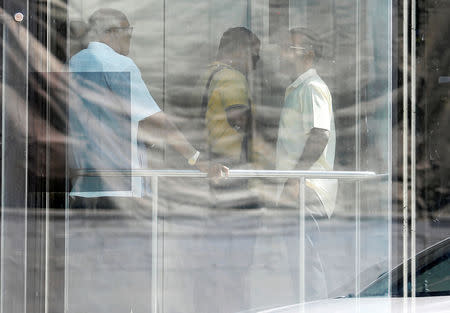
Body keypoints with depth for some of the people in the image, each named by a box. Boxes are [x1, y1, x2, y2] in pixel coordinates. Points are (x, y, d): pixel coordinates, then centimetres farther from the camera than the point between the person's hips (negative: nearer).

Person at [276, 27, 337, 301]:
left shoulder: (312, 87, -11)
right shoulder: (297, 88, 21)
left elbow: (319, 135, -22)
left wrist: (296, 176, -23)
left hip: (307, 190, -10)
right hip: (298, 190, 10)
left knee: (305, 258, -10)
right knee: (300, 258, 12)